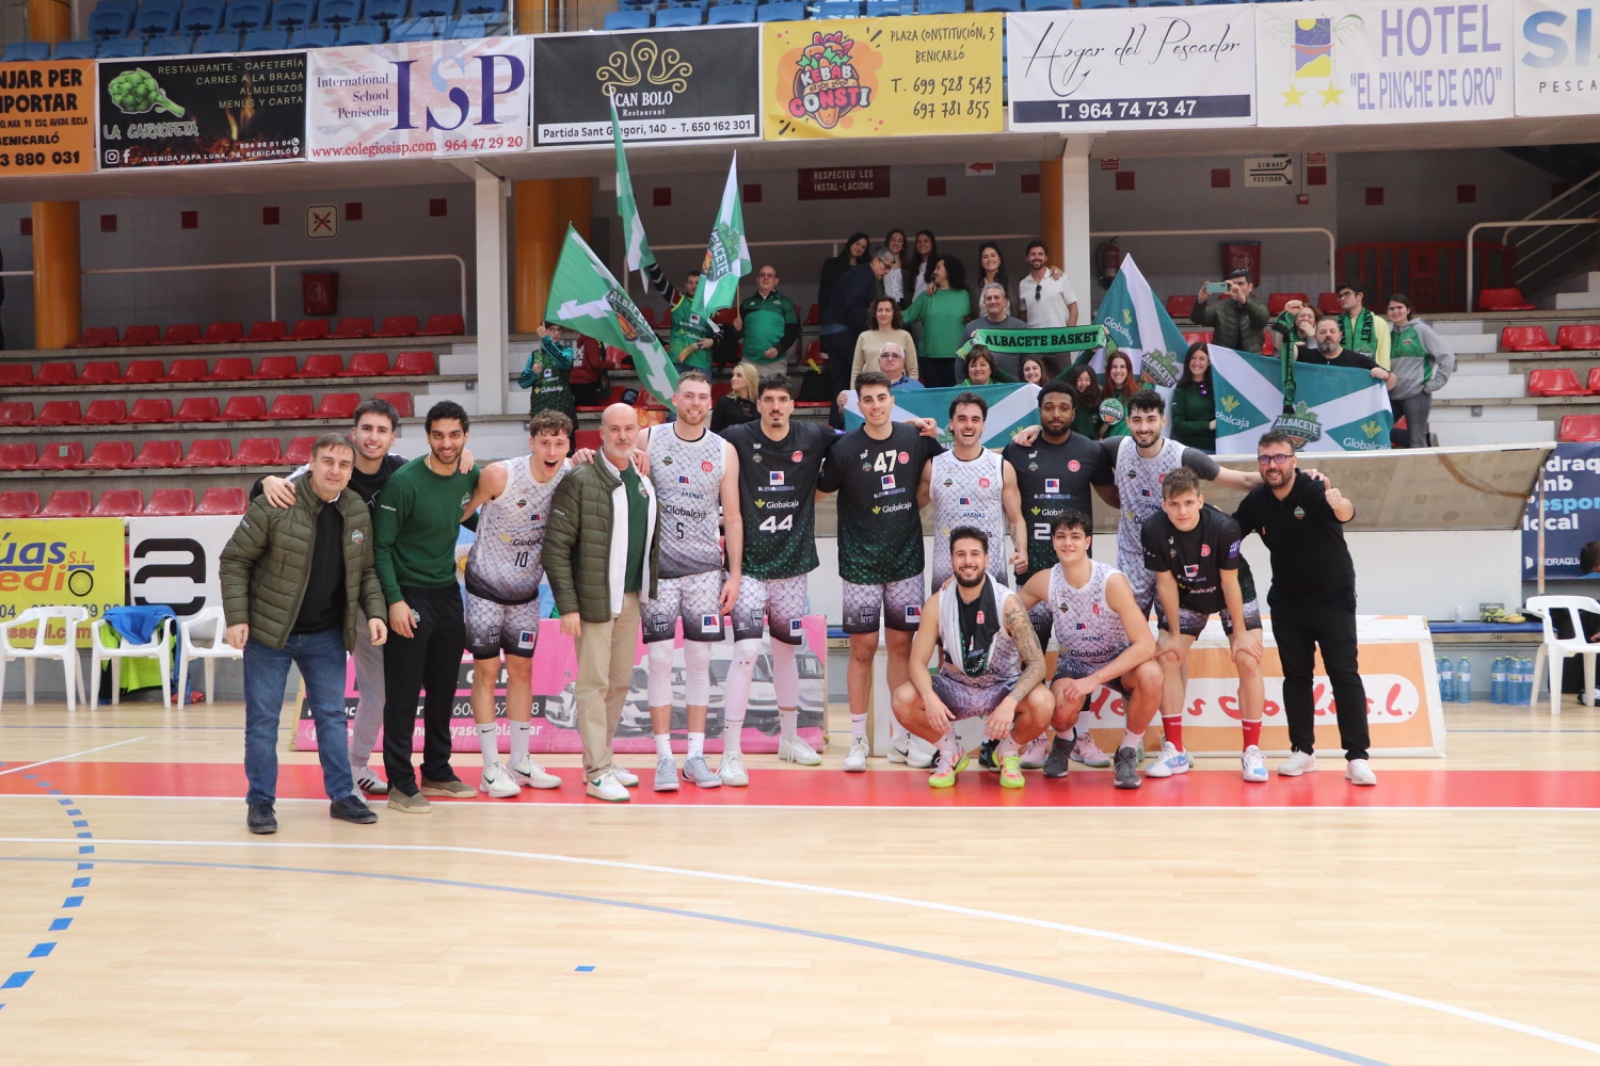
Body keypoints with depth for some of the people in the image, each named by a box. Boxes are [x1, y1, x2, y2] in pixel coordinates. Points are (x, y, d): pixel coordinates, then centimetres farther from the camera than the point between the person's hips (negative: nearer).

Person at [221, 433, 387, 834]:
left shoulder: (358, 511, -1)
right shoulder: (276, 505, -16)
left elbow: (365, 571, 9)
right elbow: (234, 561, -11)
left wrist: (374, 613, -5)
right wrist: (236, 618, -16)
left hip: (326, 635, 4)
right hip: (268, 632, -4)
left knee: (332, 715, 10)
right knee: (262, 719, 4)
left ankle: (342, 795, 19)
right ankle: (260, 802, 16)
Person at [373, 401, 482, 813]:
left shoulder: (470, 476, 2)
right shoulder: (404, 482, -16)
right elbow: (380, 544, -14)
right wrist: (394, 600, -19)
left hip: (448, 594, 6)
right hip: (409, 597, -6)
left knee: (444, 689, 13)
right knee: (402, 694, -1)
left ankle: (437, 772, 26)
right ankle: (401, 783, 7)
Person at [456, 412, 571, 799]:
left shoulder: (571, 477, -10)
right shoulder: (499, 475, -21)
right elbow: (459, 514, -10)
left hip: (526, 591, 4)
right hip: (485, 587, -4)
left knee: (522, 669, 9)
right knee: (486, 670, -2)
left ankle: (520, 761, 19)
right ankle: (491, 768, 4)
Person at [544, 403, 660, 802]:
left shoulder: (644, 483, 11)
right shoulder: (580, 480, -10)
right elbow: (556, 546, -12)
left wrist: (650, 593, 10)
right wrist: (567, 605, -16)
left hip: (632, 599, 7)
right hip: (594, 600, -6)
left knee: (620, 683, 12)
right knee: (593, 684, -1)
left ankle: (602, 759, 24)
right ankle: (597, 772, 5)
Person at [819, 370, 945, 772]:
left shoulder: (916, 438, 1)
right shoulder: (844, 448, -8)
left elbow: (926, 484, 17)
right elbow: (820, 490, -1)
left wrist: (906, 512, 7)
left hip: (906, 558, 3)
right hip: (860, 562, -3)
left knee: (902, 645, 8)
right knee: (863, 649, 0)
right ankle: (858, 739, 10)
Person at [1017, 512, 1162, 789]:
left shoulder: (1112, 581, -26)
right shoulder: (1043, 582, -15)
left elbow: (1145, 644, -30)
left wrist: (1094, 680, -35)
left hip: (1119, 661, -1)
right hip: (1073, 663, 1)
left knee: (1150, 675, -36)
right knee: (1061, 712, -31)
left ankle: (1127, 753, -8)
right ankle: (1064, 740, 11)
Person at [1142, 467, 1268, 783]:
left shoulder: (1223, 527, -33)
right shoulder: (1153, 529, -27)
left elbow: (1229, 582, -22)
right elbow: (1166, 582, -16)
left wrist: (1240, 633, -14)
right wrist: (1174, 634, -9)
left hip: (1234, 594, -2)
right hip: (1185, 597, 2)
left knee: (1248, 660, -13)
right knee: (1167, 657, -6)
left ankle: (1252, 751, -2)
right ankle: (1174, 749, 4)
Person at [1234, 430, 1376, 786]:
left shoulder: (1315, 491, -22)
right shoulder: (1256, 501, -7)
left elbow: (1346, 512, -43)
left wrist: (1341, 505, -65)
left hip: (1333, 599, -4)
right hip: (1286, 601, 4)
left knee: (1344, 674, -8)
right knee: (1295, 675, 8)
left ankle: (1357, 757, -6)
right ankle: (1303, 751, 17)